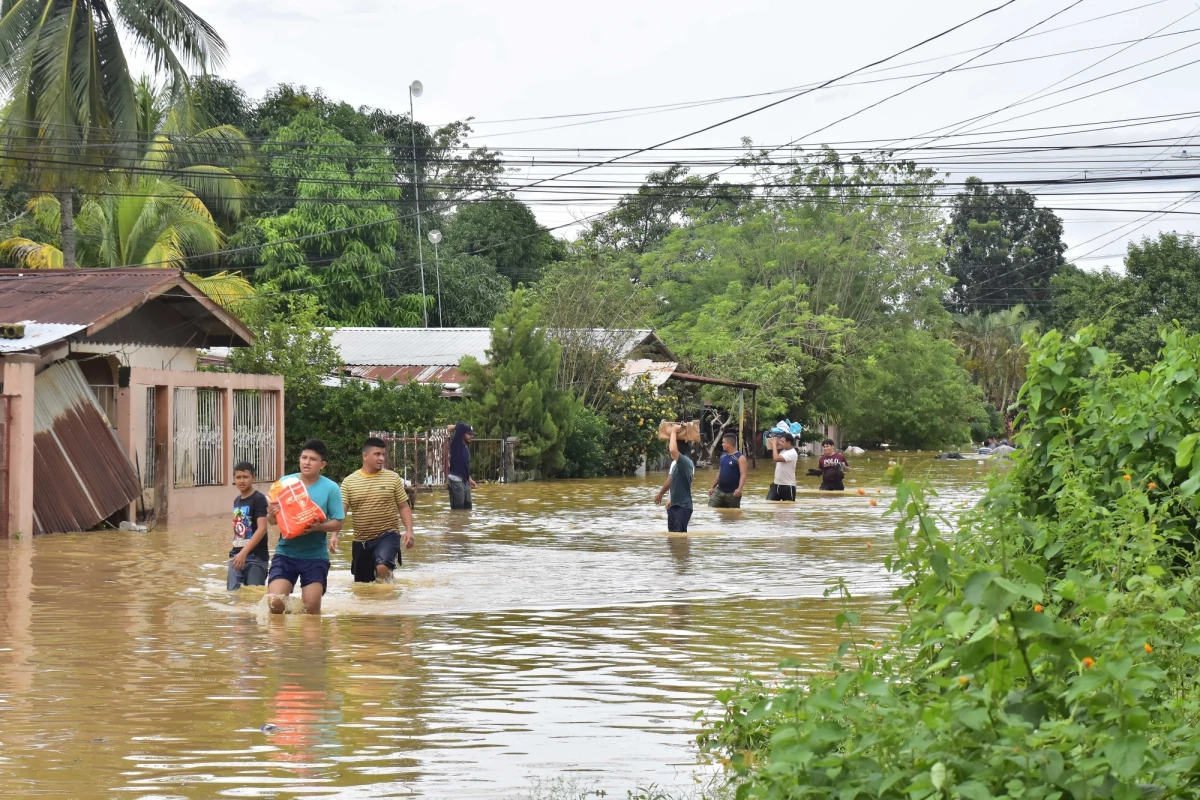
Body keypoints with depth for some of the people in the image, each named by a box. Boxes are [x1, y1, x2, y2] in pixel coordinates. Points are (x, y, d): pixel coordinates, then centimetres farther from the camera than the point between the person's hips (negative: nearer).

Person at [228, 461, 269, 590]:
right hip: (236, 556, 7)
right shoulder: (237, 501, 14)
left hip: (256, 557, -7)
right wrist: (235, 553, 17)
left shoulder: (259, 499, -9)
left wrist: (244, 553, -25)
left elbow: (262, 529, -18)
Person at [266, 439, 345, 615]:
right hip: (285, 553, 1)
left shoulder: (330, 488, -4)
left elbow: (337, 523, -4)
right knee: (275, 602, -12)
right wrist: (271, 515, -18)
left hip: (316, 556, -1)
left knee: (311, 607, -2)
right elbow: (272, 520, 6)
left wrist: (318, 527, -24)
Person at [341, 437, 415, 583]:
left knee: (382, 567, -29)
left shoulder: (393, 478, 0)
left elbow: (404, 507, 4)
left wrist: (409, 530, -10)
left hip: (387, 535, -3)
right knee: (363, 583, 11)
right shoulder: (349, 482, 0)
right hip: (361, 540, 3)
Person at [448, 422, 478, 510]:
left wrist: (470, 479, 23)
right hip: (456, 481, -9)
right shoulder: (456, 444, -8)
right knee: (457, 509, -8)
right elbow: (460, 426, -19)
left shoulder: (466, 448, 15)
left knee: (467, 508, 11)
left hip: (465, 481, 9)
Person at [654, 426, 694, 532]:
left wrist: (674, 432, -24)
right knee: (673, 534, 16)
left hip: (683, 506, -10)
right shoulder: (675, 463, 10)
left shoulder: (686, 462, -19)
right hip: (674, 505, 10)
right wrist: (660, 494, 39)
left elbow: (673, 450, -38)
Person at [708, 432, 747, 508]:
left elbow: (743, 474, -21)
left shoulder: (740, 458, -12)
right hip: (719, 491, 7)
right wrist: (712, 487, 18)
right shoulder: (723, 455, 11)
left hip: (732, 493, -7)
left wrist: (739, 489, -36)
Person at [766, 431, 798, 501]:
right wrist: (774, 446, 9)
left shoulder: (792, 453, -19)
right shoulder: (783, 451, 8)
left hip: (788, 486, -8)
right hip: (777, 484, 8)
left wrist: (774, 445, -16)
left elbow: (776, 458, -30)